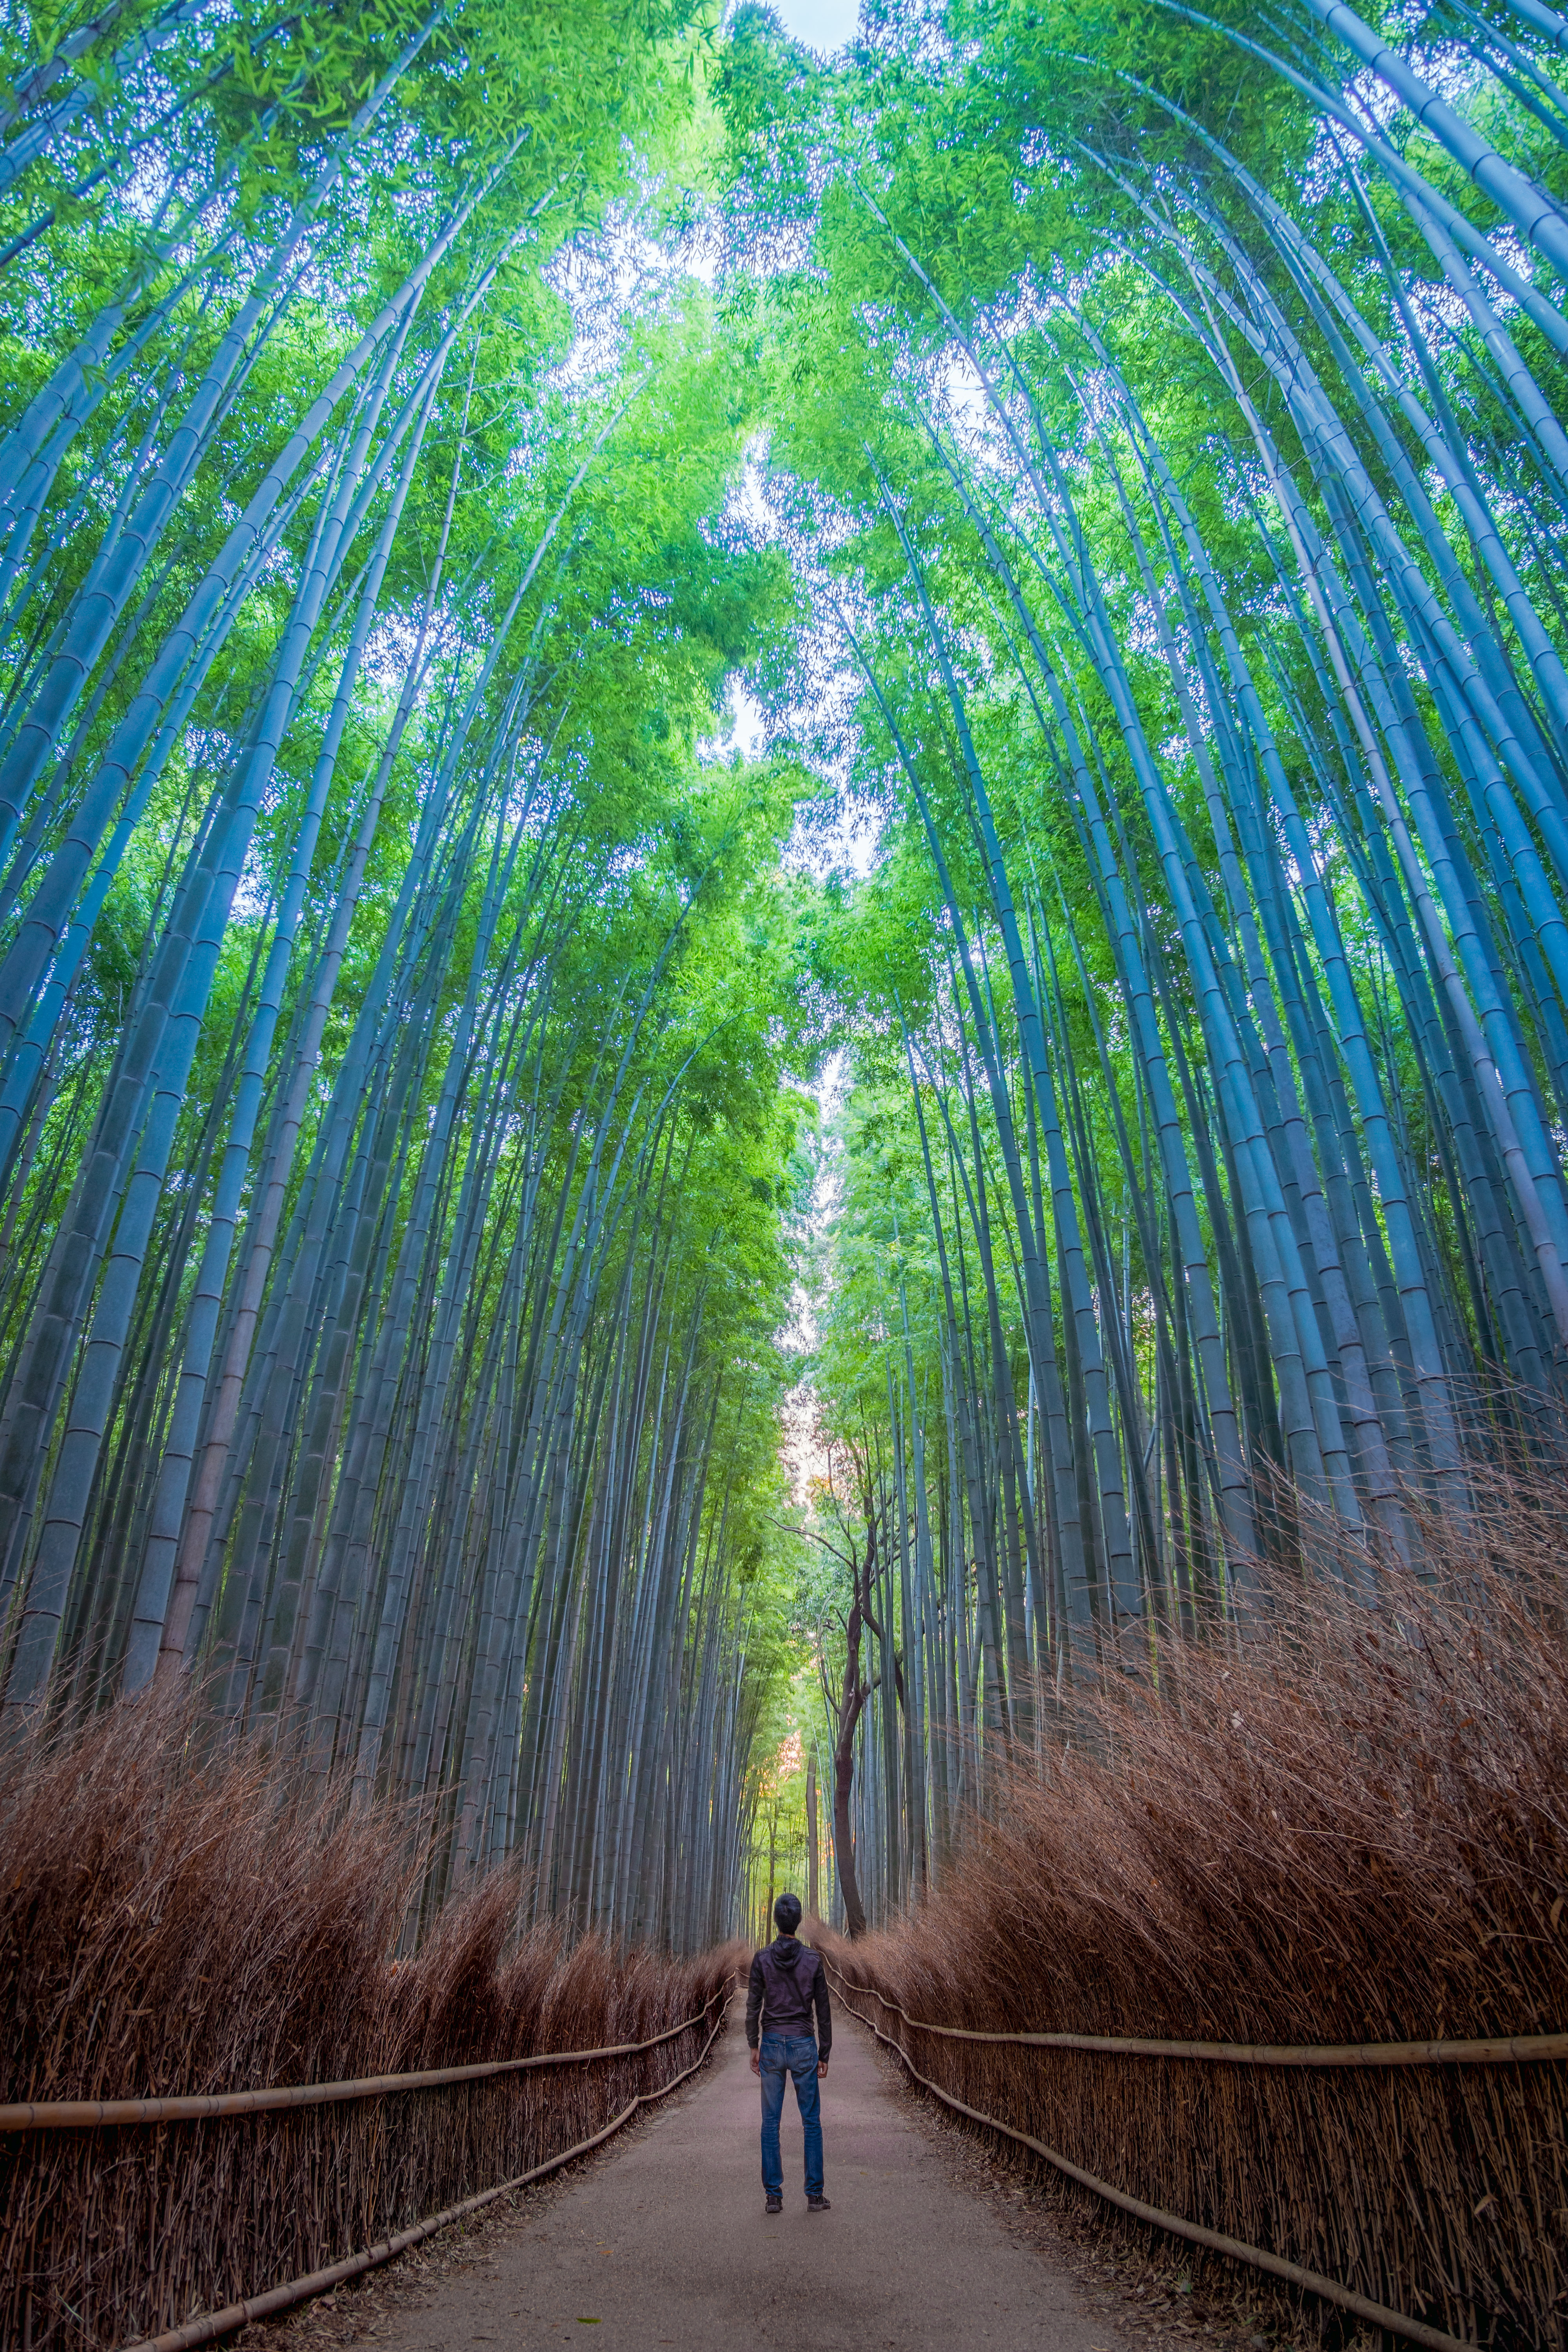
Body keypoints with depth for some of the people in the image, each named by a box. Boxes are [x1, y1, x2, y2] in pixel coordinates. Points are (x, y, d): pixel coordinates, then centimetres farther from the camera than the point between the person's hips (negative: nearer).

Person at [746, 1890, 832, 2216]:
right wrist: (824, 2055, 7)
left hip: (771, 2044, 0)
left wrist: (754, 2047, 7)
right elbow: (823, 2011, -1)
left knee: (771, 2122, 9)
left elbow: (753, 2007, -4)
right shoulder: (813, 1959, -5)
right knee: (812, 2121, 10)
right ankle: (815, 2195, 11)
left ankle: (774, 2196, 10)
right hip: (803, 2045, 0)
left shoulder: (762, 1959, -5)